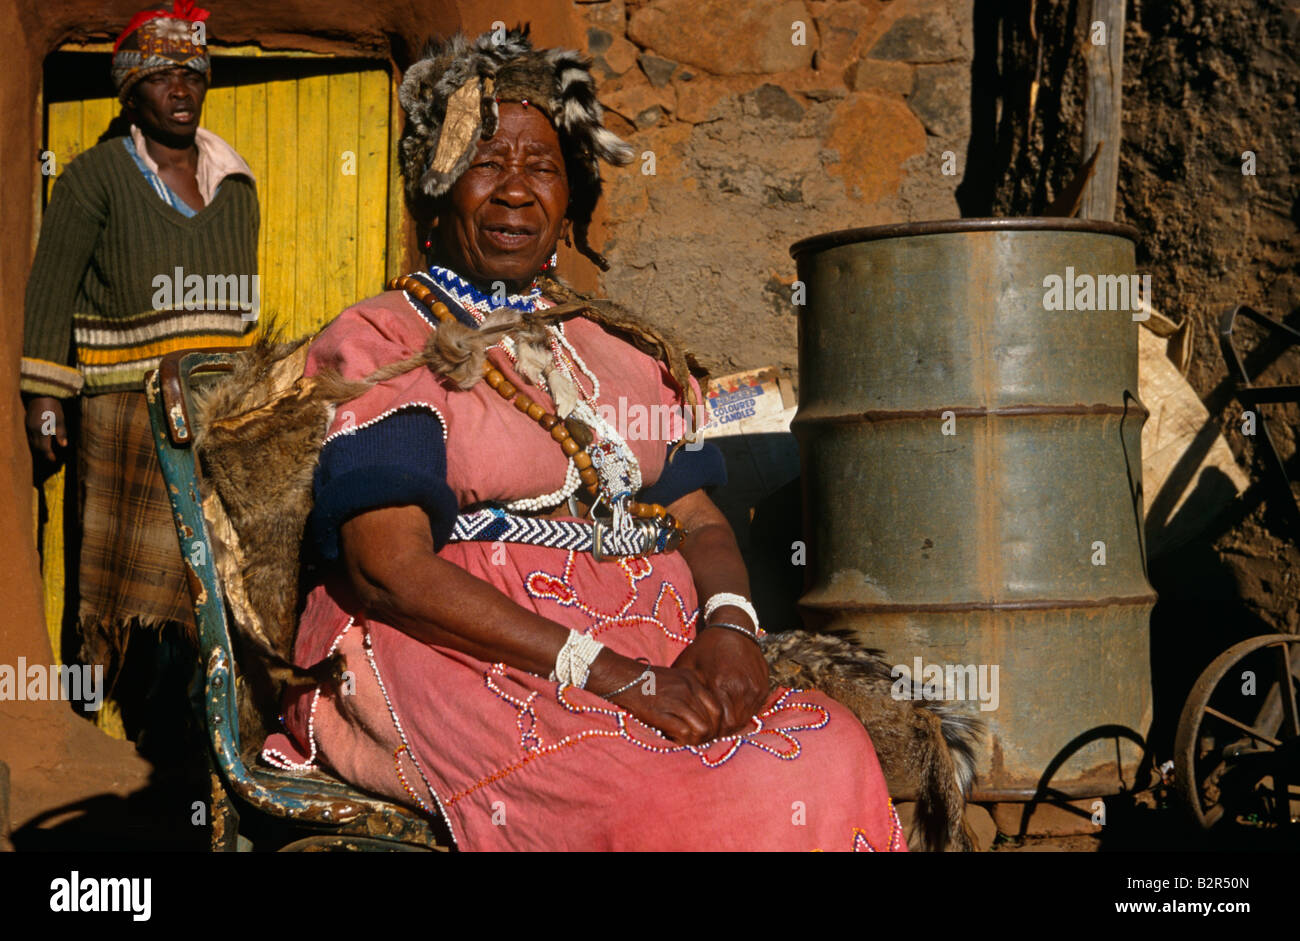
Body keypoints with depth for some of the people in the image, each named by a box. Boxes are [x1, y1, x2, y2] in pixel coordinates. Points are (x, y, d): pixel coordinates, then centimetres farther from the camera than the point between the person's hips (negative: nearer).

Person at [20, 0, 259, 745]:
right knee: (144, 569, -3)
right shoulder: (99, 175, 1)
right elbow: (51, 289, -1)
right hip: (128, 411, -4)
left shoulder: (234, 185, 15)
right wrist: (45, 397, -6)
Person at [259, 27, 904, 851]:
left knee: (830, 746, -24)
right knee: (691, 795, -33)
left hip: (650, 649, 6)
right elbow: (390, 569, -10)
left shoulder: (624, 351, 21)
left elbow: (699, 520, 14)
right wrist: (606, 672, -19)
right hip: (457, 657, -5)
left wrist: (729, 626, -12)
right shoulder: (375, 345, 3)